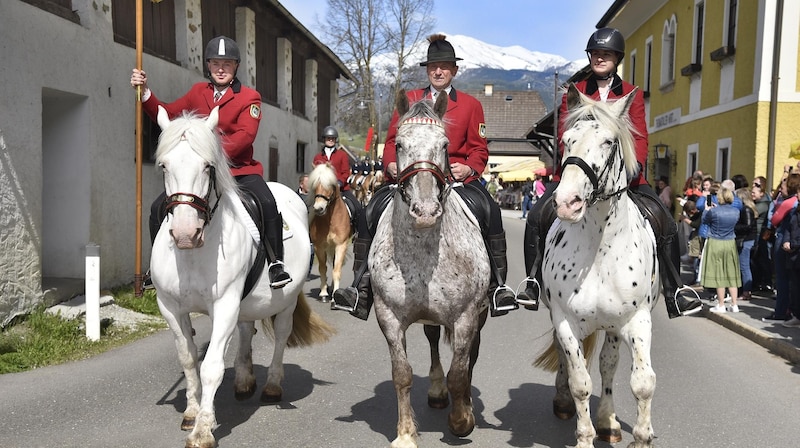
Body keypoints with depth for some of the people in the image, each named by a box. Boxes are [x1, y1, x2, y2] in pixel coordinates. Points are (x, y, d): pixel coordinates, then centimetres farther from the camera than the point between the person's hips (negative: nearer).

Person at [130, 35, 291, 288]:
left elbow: (245, 134, -17)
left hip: (240, 170, -4)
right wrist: (144, 92, 1)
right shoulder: (198, 92, 13)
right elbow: (166, 114, 15)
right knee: (159, 207, -5)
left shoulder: (249, 97, -2)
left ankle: (276, 263, -13)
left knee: (267, 204, -29)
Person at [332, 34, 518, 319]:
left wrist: (468, 168, -13)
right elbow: (392, 141, 13)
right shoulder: (409, 99, 15)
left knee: (490, 210, -27)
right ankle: (362, 287, -13)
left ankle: (498, 286, -16)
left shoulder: (471, 104, 12)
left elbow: (479, 149, 9)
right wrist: (392, 164, -8)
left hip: (457, 175, -1)